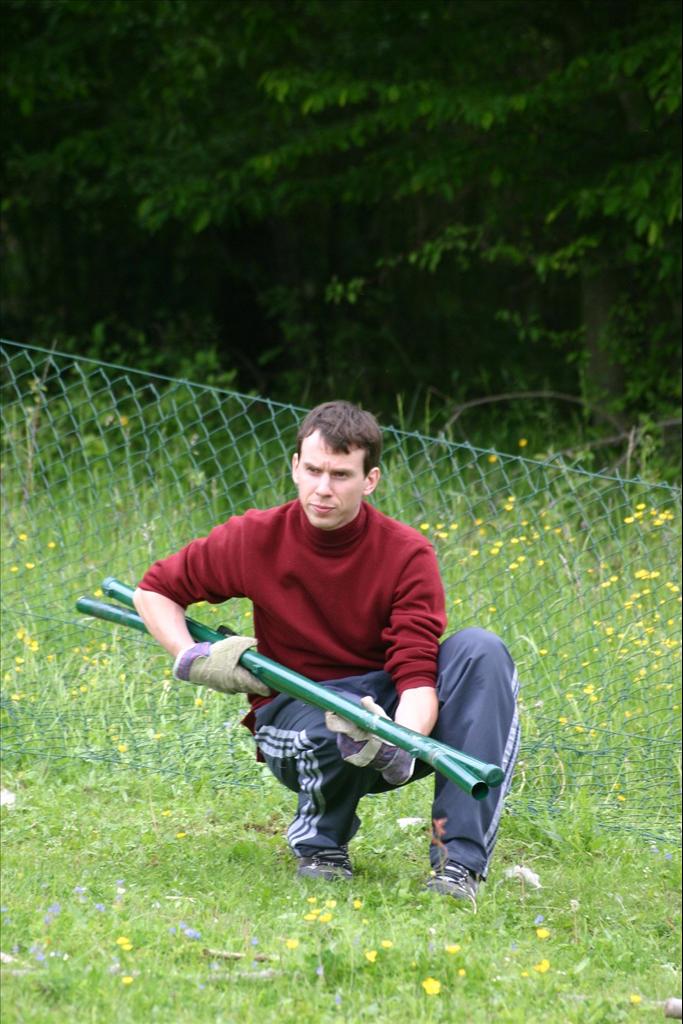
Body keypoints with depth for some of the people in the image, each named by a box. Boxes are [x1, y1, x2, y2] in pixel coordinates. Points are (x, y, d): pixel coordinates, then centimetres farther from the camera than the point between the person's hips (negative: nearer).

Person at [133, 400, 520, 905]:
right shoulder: (257, 538, -8)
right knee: (335, 732, -40)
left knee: (480, 651, -27)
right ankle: (320, 846, -2)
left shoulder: (408, 554, -12)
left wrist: (399, 749, -41)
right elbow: (154, 589, 6)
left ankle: (460, 861, -33)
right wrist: (193, 659, -11)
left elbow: (417, 674, -21)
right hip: (293, 711, -1)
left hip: (388, 712, 1)